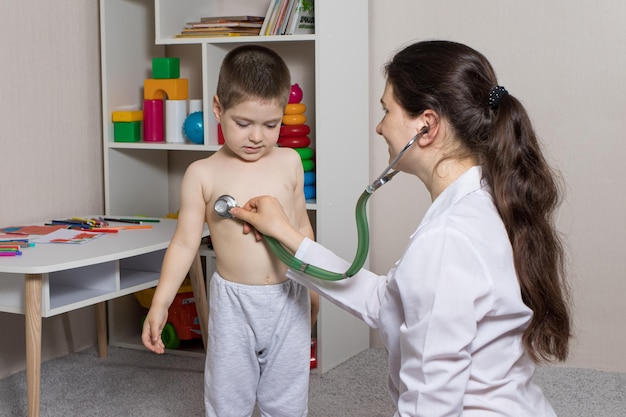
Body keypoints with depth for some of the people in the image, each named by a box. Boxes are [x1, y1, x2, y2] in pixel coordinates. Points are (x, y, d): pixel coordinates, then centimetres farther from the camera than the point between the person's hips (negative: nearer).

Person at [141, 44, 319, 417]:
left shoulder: (289, 163, 1)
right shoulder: (204, 174, -6)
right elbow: (185, 243, -3)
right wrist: (160, 305, -9)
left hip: (289, 301, 2)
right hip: (234, 303, -2)